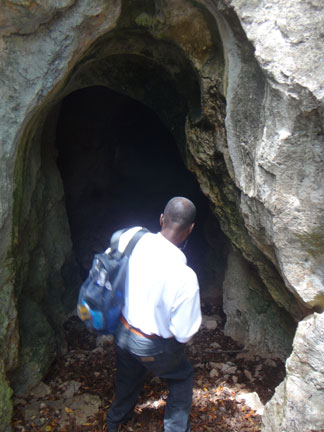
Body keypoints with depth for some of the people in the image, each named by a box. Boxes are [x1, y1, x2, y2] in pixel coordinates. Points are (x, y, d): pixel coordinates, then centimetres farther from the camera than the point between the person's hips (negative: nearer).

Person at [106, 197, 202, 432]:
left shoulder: (131, 236, -19)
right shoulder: (184, 276, -33)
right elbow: (184, 333, -21)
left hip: (122, 331, 6)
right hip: (152, 346, -6)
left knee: (129, 376, 34)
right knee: (182, 377, 25)